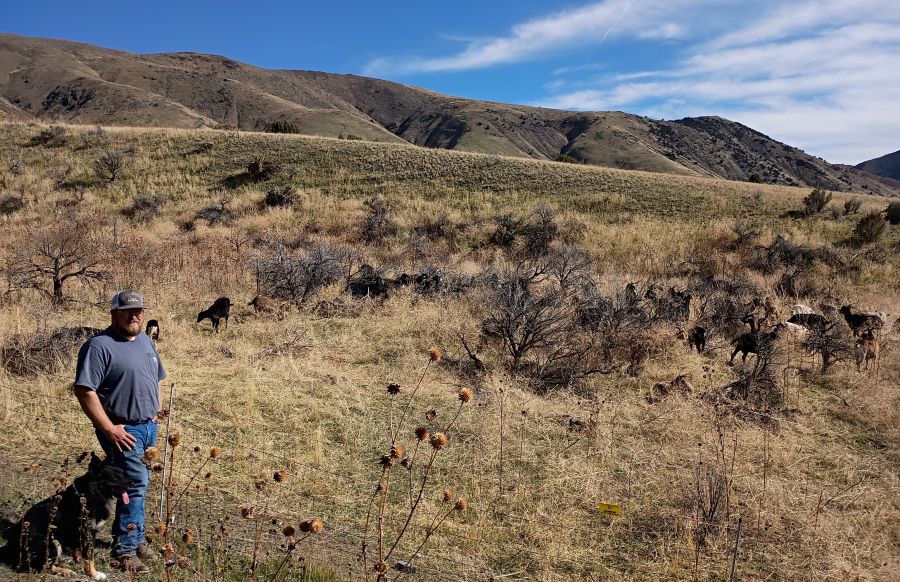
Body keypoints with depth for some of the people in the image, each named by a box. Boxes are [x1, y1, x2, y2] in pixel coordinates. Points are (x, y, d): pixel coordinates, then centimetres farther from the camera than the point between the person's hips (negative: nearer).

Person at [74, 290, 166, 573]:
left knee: (136, 483, 15)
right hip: (122, 430, -7)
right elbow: (84, 390, -19)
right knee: (137, 483, -8)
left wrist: (156, 410, 12)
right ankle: (126, 548, 6)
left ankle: (131, 538, 28)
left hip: (148, 426, 8)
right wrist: (109, 428, -20)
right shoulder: (99, 346, -15)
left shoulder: (146, 341, 11)